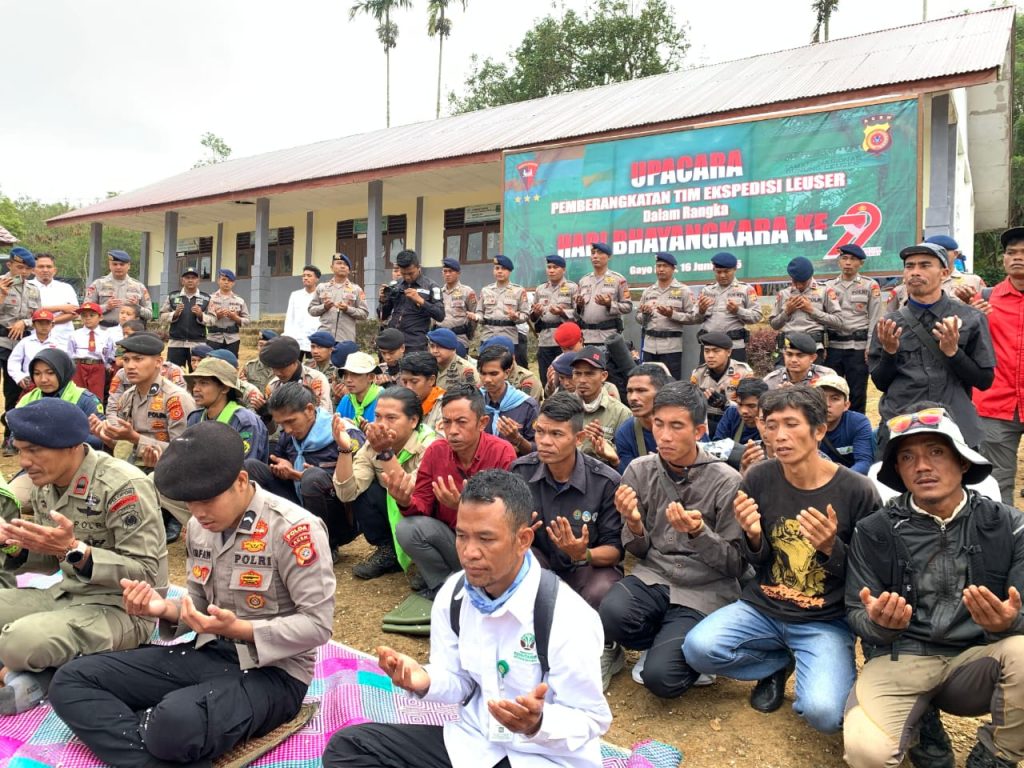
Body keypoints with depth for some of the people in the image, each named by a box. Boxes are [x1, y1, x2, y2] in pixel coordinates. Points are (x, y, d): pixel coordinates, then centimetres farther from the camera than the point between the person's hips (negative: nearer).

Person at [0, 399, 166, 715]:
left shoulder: (124, 486, -23)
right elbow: (53, 561, 15)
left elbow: (145, 574, -22)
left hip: (121, 607, -8)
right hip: (66, 594, 9)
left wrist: (74, 549, -32)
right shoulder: (45, 485, 4)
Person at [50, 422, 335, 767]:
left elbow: (318, 625, -18)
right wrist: (165, 609, -8)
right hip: (208, 652, 8)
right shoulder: (199, 527, 4)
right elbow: (202, 604, 15)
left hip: (274, 671, -8)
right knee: (71, 680, -4)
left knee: (176, 720, -39)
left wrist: (239, 629, -28)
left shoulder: (294, 528, -20)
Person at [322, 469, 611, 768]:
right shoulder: (452, 596, -4)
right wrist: (425, 681, -16)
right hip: (471, 740, 6)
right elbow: (459, 683, 6)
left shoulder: (569, 618, -23)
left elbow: (591, 720, -14)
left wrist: (538, 724, -34)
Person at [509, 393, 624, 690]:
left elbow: (615, 549, -11)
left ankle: (606, 650, 2)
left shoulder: (606, 482, -17)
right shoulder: (521, 471, -11)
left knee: (601, 593, -36)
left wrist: (584, 554, -34)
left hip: (589, 568, -2)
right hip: (540, 567, 2)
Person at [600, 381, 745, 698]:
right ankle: (666, 642, 5)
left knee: (661, 676, -24)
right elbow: (639, 551, 6)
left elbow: (737, 565, -4)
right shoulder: (640, 471, -2)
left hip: (705, 592, -3)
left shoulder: (727, 482, -11)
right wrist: (634, 523, -18)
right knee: (612, 613, -31)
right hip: (653, 577, 3)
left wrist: (698, 532, -23)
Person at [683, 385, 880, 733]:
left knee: (823, 713, -26)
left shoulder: (857, 491, -12)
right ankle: (780, 662, 9)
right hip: (762, 608, 3)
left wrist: (832, 548, -24)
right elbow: (757, 564, 3)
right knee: (699, 648, -22)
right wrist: (753, 536, -20)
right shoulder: (758, 479, -6)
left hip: (826, 621, -3)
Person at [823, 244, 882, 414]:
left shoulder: (870, 286, 4)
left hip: (858, 346, -2)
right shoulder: (828, 286, 10)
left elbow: (875, 319, 1)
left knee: (857, 392, 3)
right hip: (833, 345, 2)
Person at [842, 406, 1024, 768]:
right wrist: (878, 623, -25)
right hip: (901, 659, -1)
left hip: (977, 661, 1)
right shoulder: (873, 531, -3)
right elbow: (856, 616, -1)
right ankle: (924, 724, 10)